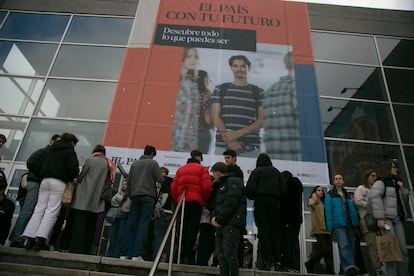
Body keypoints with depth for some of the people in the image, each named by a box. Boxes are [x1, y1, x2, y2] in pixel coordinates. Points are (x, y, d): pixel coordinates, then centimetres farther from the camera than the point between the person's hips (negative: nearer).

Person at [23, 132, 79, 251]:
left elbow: (41, 164, 21)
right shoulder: (70, 151, 1)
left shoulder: (51, 149, 20)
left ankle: (30, 238, 0)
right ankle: (41, 239, -13)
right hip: (59, 182, -6)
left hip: (45, 180, 6)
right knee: (52, 211, -5)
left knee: (39, 209, 6)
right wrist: (72, 178, 5)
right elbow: (73, 167, -11)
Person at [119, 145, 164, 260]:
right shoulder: (153, 163, 3)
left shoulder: (134, 163, 16)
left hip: (135, 195, 5)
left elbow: (129, 181, 15)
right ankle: (136, 254, -9)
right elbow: (161, 179, -3)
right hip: (148, 196, -4)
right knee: (143, 225, -5)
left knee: (131, 224, 6)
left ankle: (124, 253, 6)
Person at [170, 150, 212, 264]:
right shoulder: (202, 169, 4)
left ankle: (181, 256, 10)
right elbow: (207, 187, -8)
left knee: (183, 229, 9)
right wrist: (205, 200, 7)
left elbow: (173, 187, 9)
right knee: (193, 228, -3)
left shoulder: (180, 170, 19)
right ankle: (189, 257, -7)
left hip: (182, 201, 5)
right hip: (196, 201, -4)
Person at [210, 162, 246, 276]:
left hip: (231, 223, -9)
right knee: (220, 253, 6)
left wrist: (219, 219, -13)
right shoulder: (221, 185, 26)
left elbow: (230, 204, -15)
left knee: (229, 253, -12)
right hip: (221, 224, 9)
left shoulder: (234, 182, -3)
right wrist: (213, 217, 4)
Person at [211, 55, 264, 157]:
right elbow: (215, 117, 3)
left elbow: (262, 120, 3)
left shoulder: (258, 92, 12)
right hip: (223, 146, 0)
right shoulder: (220, 89, 13)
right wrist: (229, 140, -11)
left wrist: (238, 133, -10)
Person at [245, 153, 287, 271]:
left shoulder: (257, 171, 3)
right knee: (276, 231, 5)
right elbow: (284, 189, 8)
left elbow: (249, 188, -7)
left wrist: (252, 197, 10)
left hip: (261, 201, -3)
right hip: (274, 202, 4)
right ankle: (277, 262, 0)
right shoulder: (276, 172, 15)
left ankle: (267, 261, -8)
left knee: (263, 231, -4)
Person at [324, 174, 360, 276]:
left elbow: (353, 210, 16)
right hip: (338, 225, -5)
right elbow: (328, 211, -2)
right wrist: (330, 228, -10)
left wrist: (356, 224, 6)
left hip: (350, 224, 6)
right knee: (344, 245, -21)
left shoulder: (347, 195, 21)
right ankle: (349, 266, -34)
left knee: (351, 247, 4)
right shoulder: (330, 195, 6)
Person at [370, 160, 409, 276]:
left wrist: (402, 189, 9)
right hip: (386, 218, -8)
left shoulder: (395, 183, 23)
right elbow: (375, 199, -17)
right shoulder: (380, 182, -3)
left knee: (403, 248, 4)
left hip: (397, 218, 8)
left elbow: (403, 200, 27)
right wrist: (379, 218, -25)